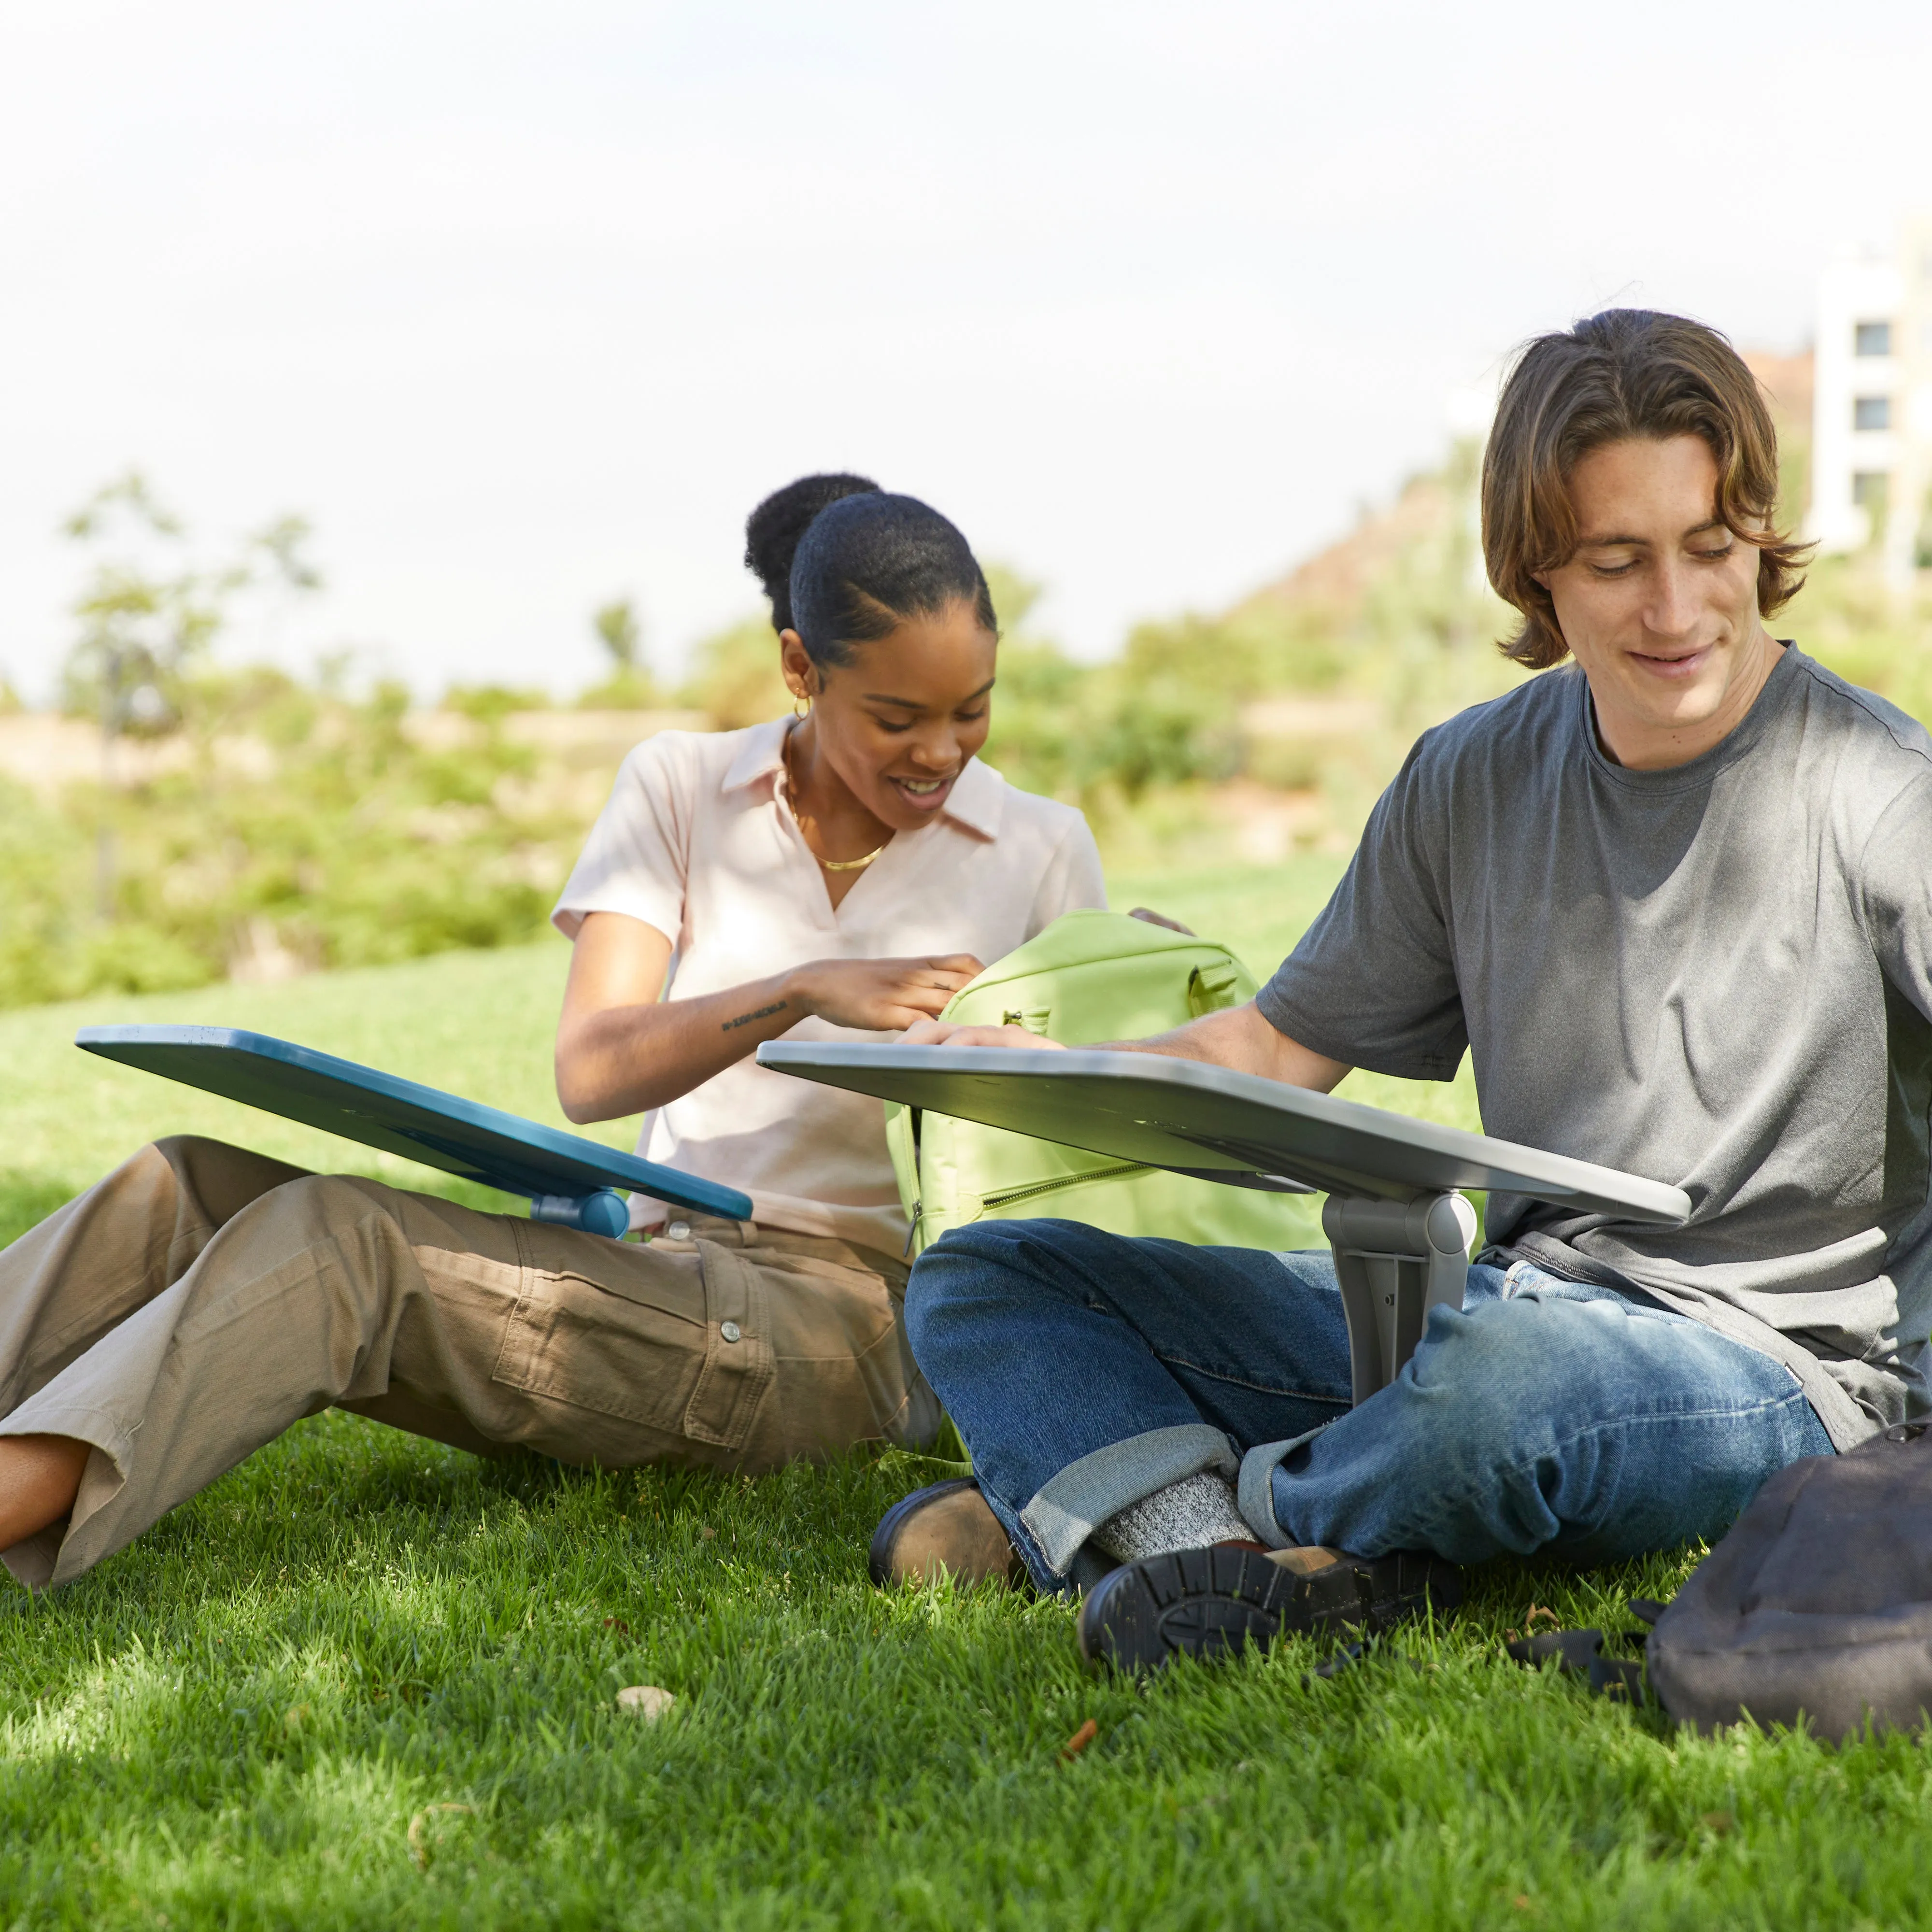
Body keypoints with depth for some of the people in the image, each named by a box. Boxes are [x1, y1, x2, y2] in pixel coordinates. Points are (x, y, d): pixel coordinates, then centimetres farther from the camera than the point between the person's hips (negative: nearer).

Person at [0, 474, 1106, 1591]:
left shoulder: (1040, 852, 7)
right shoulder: (683, 788, 9)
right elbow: (591, 1071, -5)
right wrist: (809, 989, -21)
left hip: (843, 1322, -4)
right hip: (659, 1270, 4)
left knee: (341, 1244, -29)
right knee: (190, 1188, -17)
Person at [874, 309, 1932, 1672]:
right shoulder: (1471, 782, 7)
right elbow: (1281, 1050, 13)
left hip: (1783, 1368, -6)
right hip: (1513, 1300, 6)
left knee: (1504, 1365, -43)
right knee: (981, 1278, 0)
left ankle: (1089, 1491, -15)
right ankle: (1209, 1550, -30)